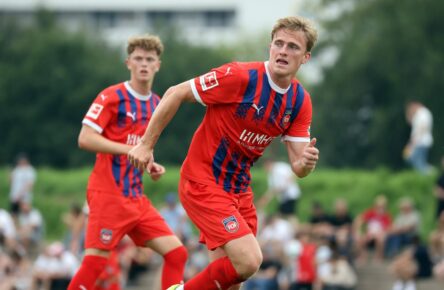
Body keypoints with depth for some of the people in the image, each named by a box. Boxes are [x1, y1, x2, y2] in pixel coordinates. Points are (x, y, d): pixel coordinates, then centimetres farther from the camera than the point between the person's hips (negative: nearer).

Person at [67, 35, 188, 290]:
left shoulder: (156, 104, 15)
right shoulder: (112, 97, -7)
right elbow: (85, 138, -15)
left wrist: (152, 168, 7)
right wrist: (130, 150, -22)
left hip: (137, 197, 7)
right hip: (108, 193, -7)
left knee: (176, 253, -1)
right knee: (95, 262, -12)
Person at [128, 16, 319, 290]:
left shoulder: (300, 101, -1)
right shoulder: (240, 76, -20)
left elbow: (297, 166, 0)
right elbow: (176, 94, -13)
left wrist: (306, 162, -25)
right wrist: (146, 145, -11)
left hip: (239, 189, 7)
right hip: (203, 182, -7)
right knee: (248, 261, -21)